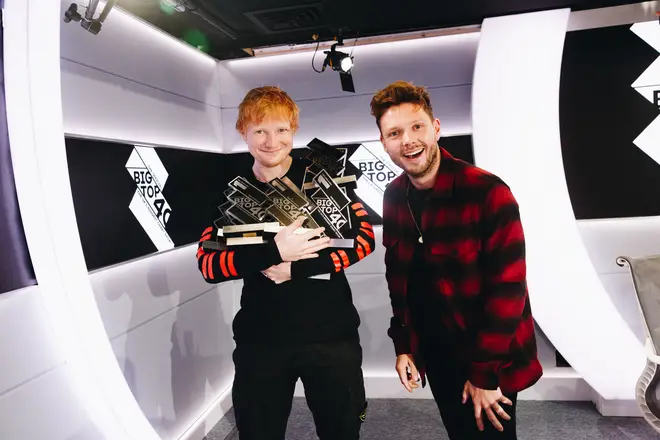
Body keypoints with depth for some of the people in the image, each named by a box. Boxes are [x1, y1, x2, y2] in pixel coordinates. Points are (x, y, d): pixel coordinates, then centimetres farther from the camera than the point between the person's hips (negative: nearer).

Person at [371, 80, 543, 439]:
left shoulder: (488, 192, -22)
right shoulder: (394, 197, -4)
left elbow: (507, 287, -21)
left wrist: (486, 373, -17)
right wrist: (403, 345, 5)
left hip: (489, 360, -5)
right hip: (434, 352, 5)